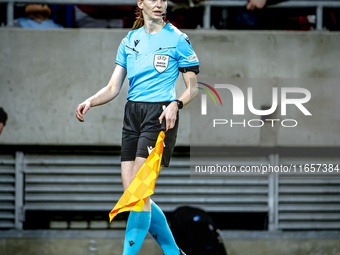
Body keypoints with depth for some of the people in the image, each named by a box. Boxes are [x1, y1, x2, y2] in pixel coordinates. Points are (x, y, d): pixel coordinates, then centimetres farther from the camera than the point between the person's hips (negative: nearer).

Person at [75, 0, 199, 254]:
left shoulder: (178, 39, 0)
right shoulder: (129, 40, 13)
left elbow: (193, 88, 1)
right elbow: (113, 88, 10)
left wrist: (176, 104, -19)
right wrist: (90, 102, -9)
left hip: (160, 115, -6)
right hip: (132, 115, 6)